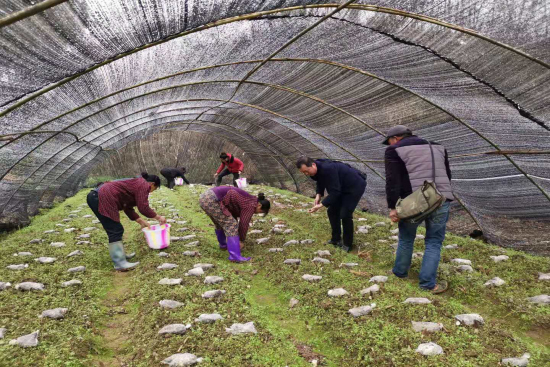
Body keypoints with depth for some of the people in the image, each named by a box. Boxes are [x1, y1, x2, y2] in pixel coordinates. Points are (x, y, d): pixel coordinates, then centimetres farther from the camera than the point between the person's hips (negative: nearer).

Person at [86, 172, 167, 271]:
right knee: (115, 231, -9)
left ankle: (120, 255, 26)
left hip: (96, 197, 11)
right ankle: (120, 263, -8)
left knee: (116, 230, 17)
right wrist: (158, 217, 2)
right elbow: (143, 208, -11)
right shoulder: (143, 185, -4)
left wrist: (141, 221, 24)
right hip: (102, 199, -11)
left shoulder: (136, 184, 24)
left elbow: (128, 208, 24)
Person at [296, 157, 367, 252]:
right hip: (342, 187, 9)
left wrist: (321, 205, -35)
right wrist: (319, 195, -9)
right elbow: (320, 182, 9)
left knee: (345, 214, -15)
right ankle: (336, 240, 21)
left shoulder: (327, 169, -37)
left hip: (355, 186, -9)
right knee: (332, 211, 7)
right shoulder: (317, 169, -9)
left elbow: (335, 192, -34)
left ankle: (347, 245, 3)